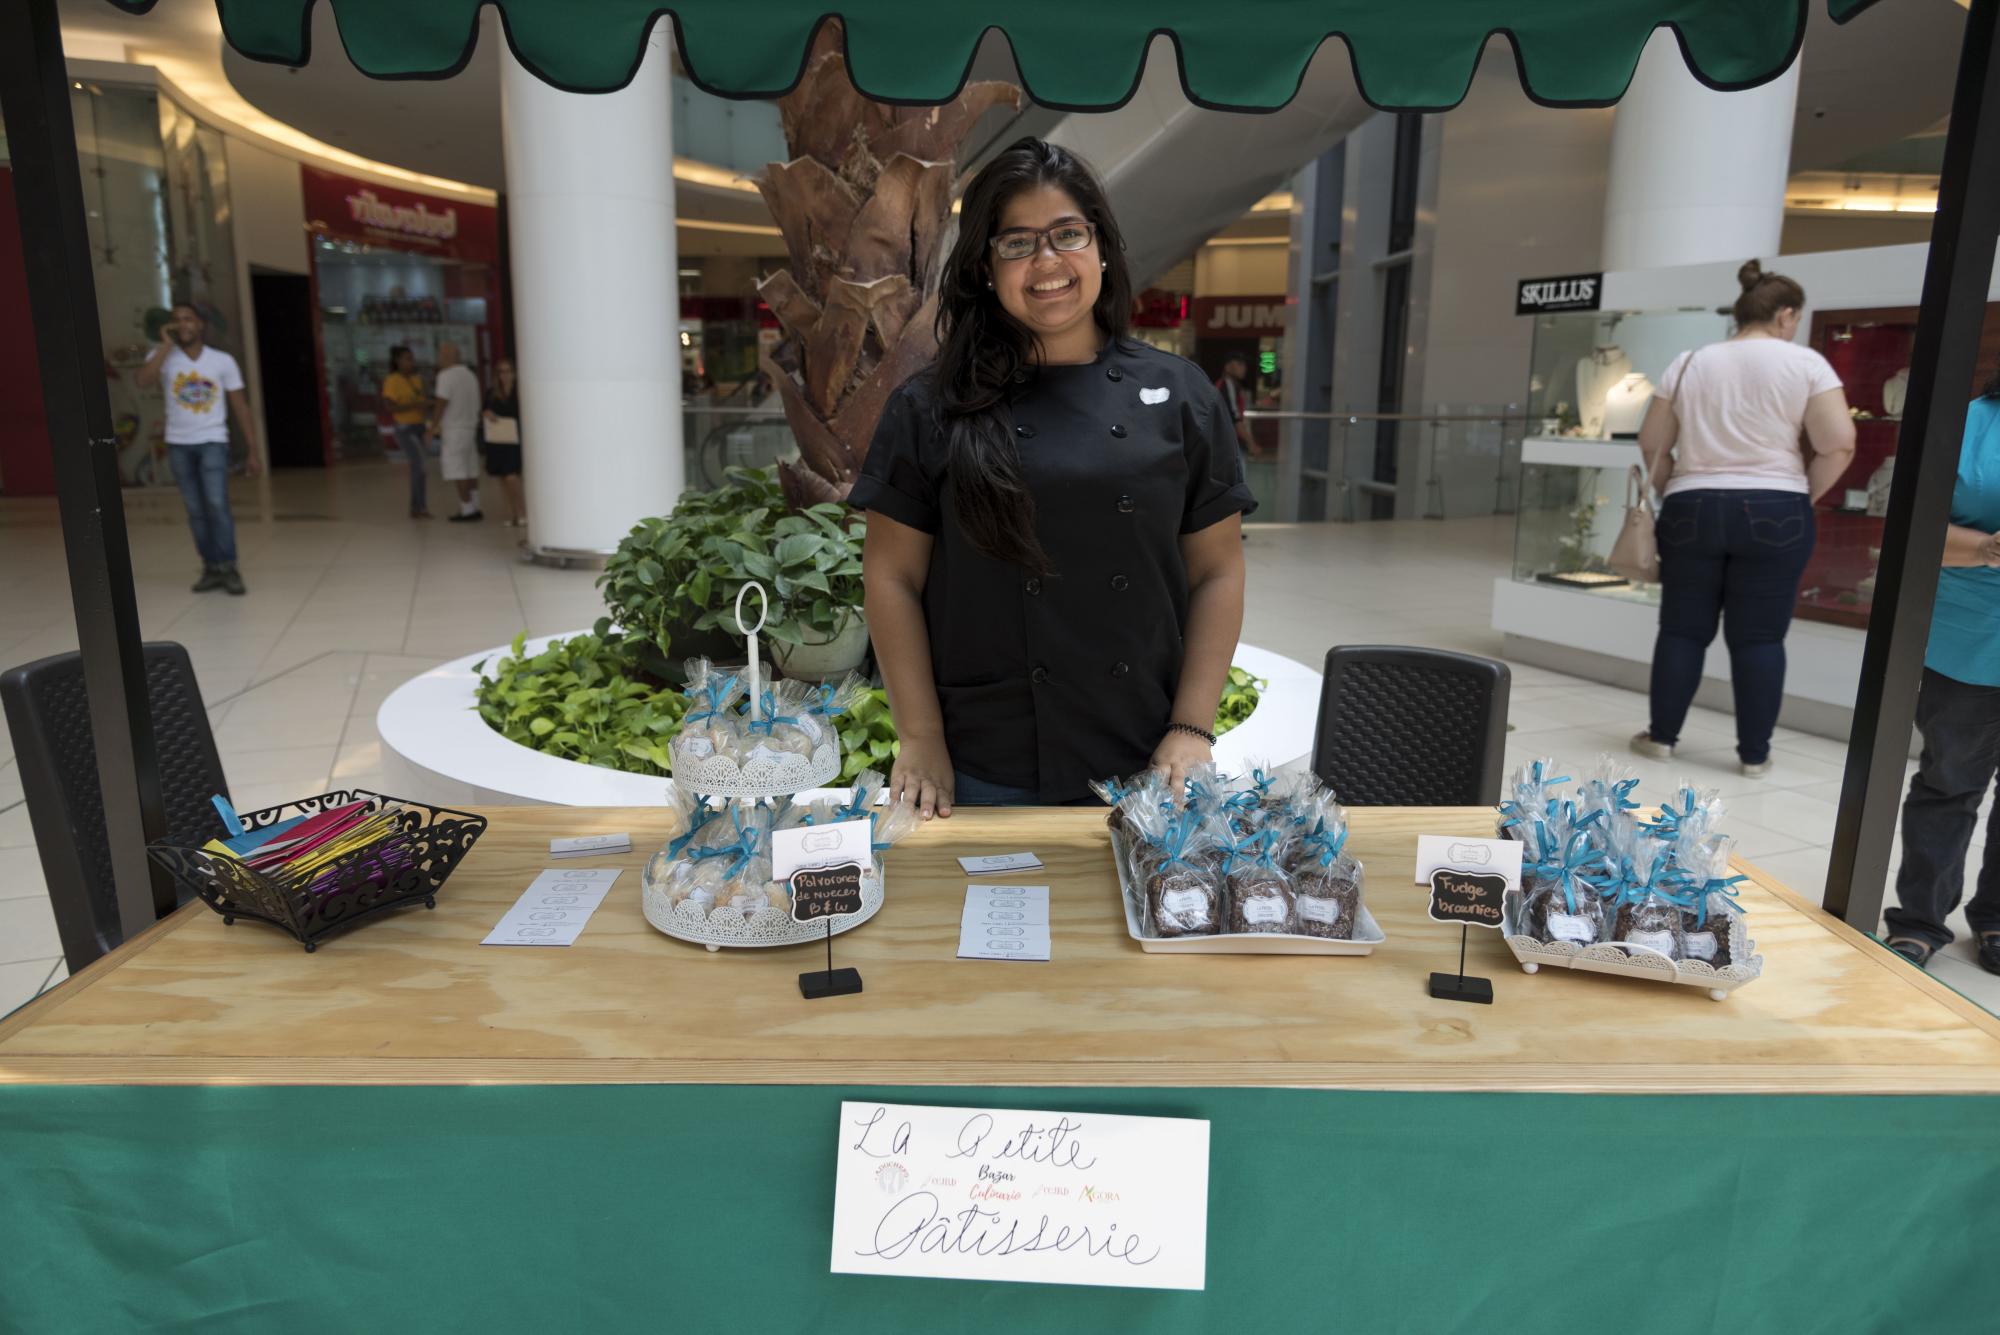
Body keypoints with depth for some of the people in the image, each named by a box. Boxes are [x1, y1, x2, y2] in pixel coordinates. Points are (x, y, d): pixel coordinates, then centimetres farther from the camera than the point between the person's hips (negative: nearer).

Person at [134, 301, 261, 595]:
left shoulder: (223, 361, 1)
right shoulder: (164, 357, 2)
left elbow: (240, 408, 3)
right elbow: (143, 381, -19)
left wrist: (253, 452, -1)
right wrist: (166, 345, -15)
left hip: (212, 442, -2)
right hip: (178, 444, 2)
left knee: (217, 504, -15)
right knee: (196, 511, 5)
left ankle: (229, 568, -9)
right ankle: (211, 568, 11)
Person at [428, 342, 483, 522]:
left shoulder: (446, 375, -12)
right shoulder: (470, 375, 14)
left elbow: (441, 403, -14)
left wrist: (432, 427, -8)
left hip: (454, 430, -8)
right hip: (470, 427, 8)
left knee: (456, 471, -6)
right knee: (471, 470, 9)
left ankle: (467, 510, -9)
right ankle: (474, 509, 10)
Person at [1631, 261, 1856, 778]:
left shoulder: (1688, 363, 8)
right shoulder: (1805, 363, -2)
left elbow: (1651, 443, 9)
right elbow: (1839, 444, -8)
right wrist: (1803, 495, 4)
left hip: (1692, 510, 2)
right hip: (1773, 513, -2)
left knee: (1683, 628, 10)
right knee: (1759, 636, 3)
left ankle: (1661, 735, 14)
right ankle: (1755, 753, 9)